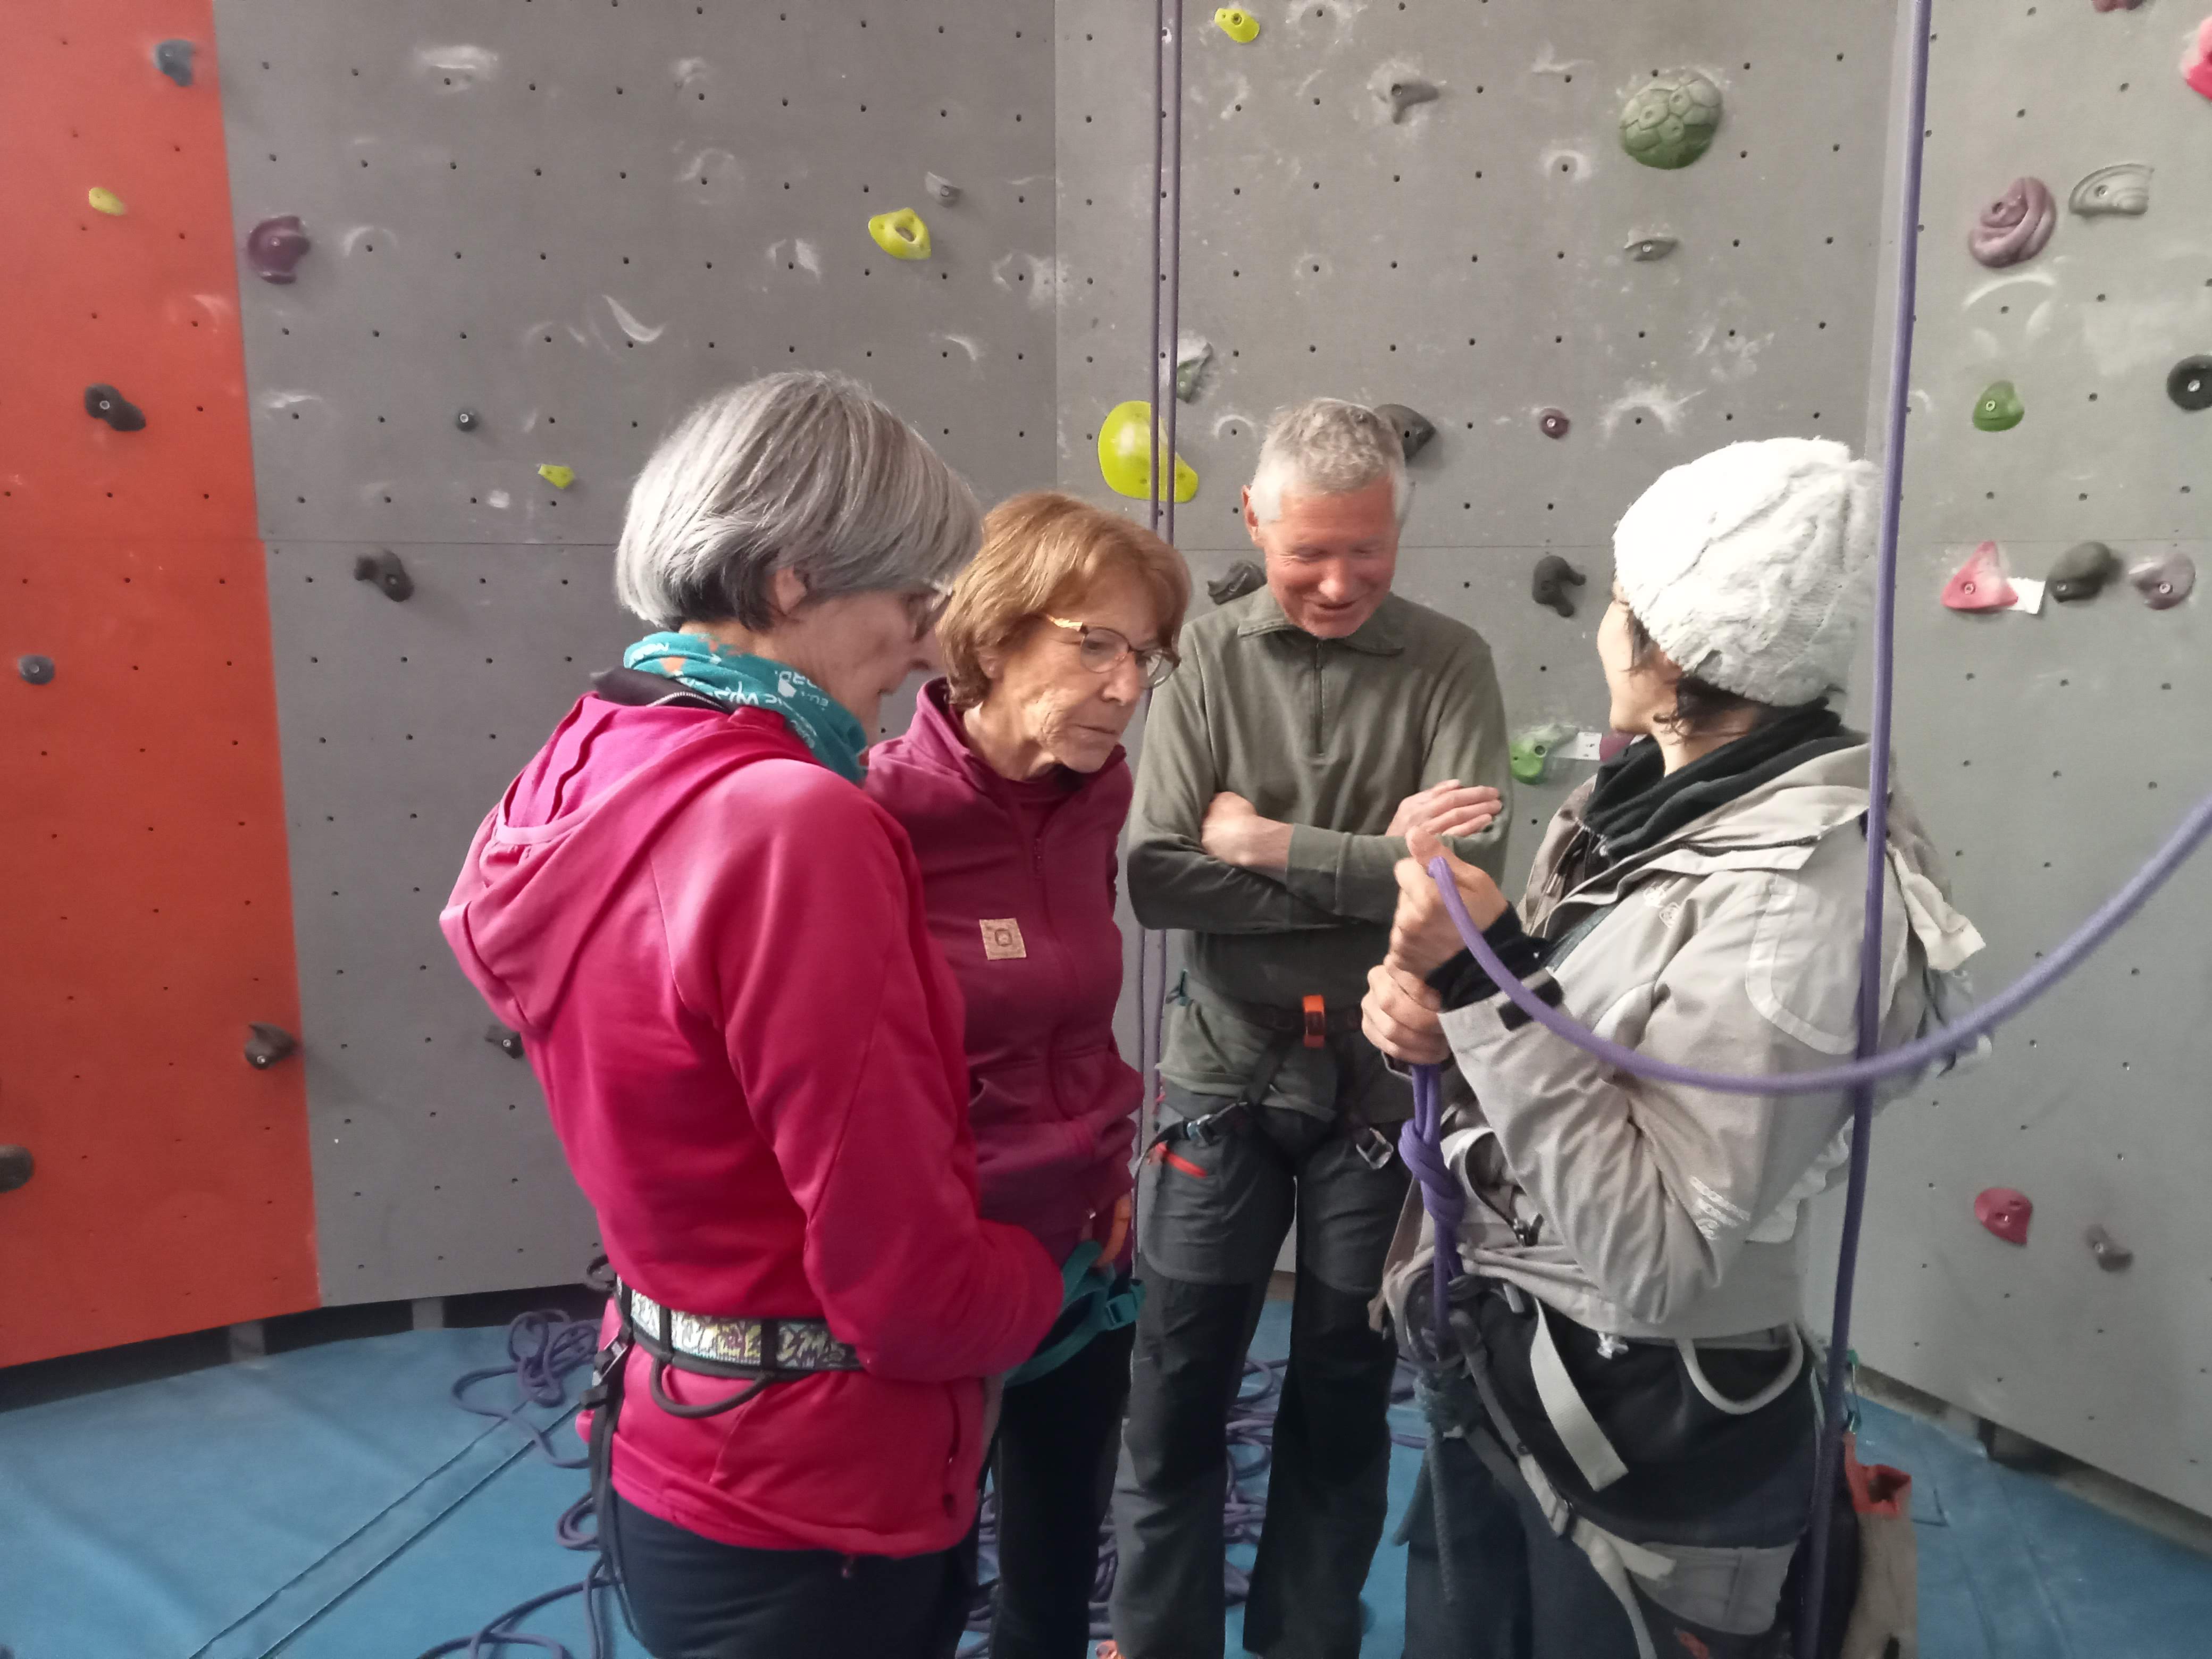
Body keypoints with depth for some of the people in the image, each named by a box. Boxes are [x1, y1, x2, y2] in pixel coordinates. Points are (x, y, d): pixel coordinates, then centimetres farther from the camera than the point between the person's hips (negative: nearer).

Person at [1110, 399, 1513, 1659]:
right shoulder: (1209, 658, -5)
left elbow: (1468, 872, -19)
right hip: (1227, 1072, 0)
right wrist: (1375, 870, -18)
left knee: (1344, 1398, 16)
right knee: (1178, 1394, 12)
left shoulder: (1449, 664, -6)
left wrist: (1272, 845, -17)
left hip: (1385, 1081, 0)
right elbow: (1159, 878, -16)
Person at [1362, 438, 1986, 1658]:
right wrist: (1429, 1003, -12)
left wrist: (1486, 984, -32)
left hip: (1638, 1428, -7)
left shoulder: (1804, 887, -28)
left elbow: (1655, 1261, -31)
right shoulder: (1644, 792, -2)